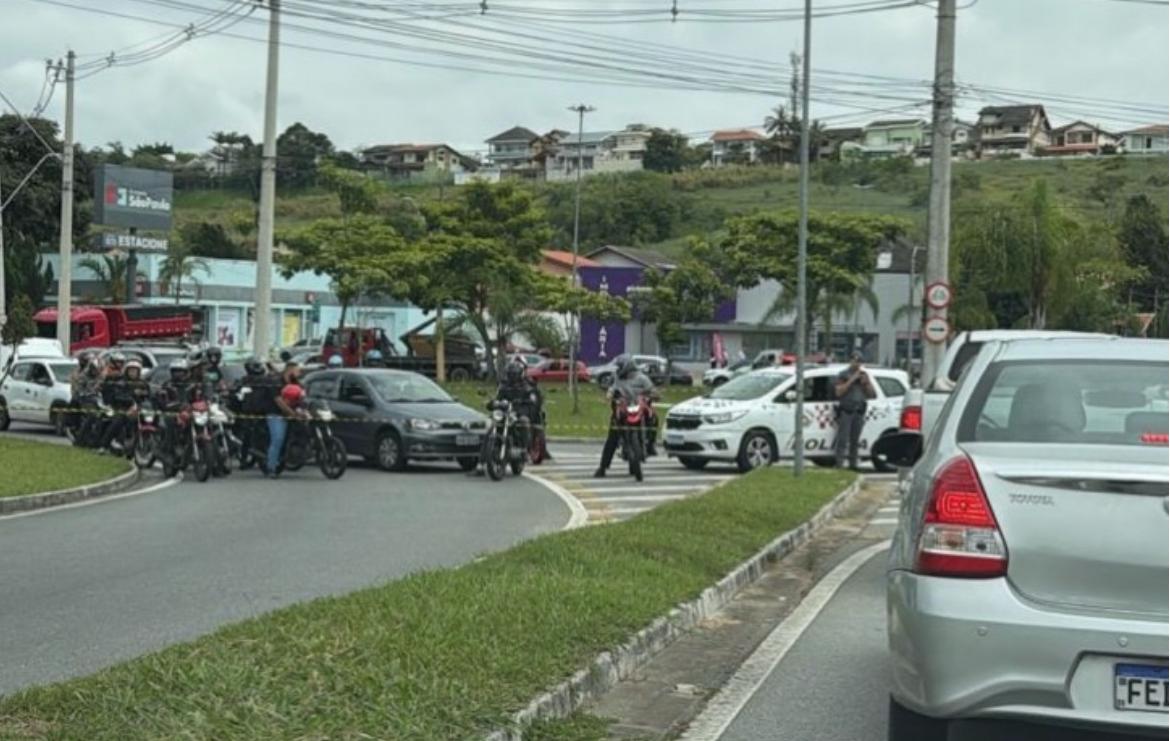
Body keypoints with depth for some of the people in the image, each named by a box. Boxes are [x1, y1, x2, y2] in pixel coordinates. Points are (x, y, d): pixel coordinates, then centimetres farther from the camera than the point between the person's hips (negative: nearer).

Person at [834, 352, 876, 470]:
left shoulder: (864, 375, 15)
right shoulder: (843, 375, 1)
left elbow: (871, 393, 14)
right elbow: (839, 392, -11)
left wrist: (866, 382, -4)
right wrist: (852, 380, -15)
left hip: (859, 411, 4)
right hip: (846, 411, -4)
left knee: (855, 440, 6)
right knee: (843, 440, -8)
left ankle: (853, 465, 11)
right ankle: (839, 465, -9)